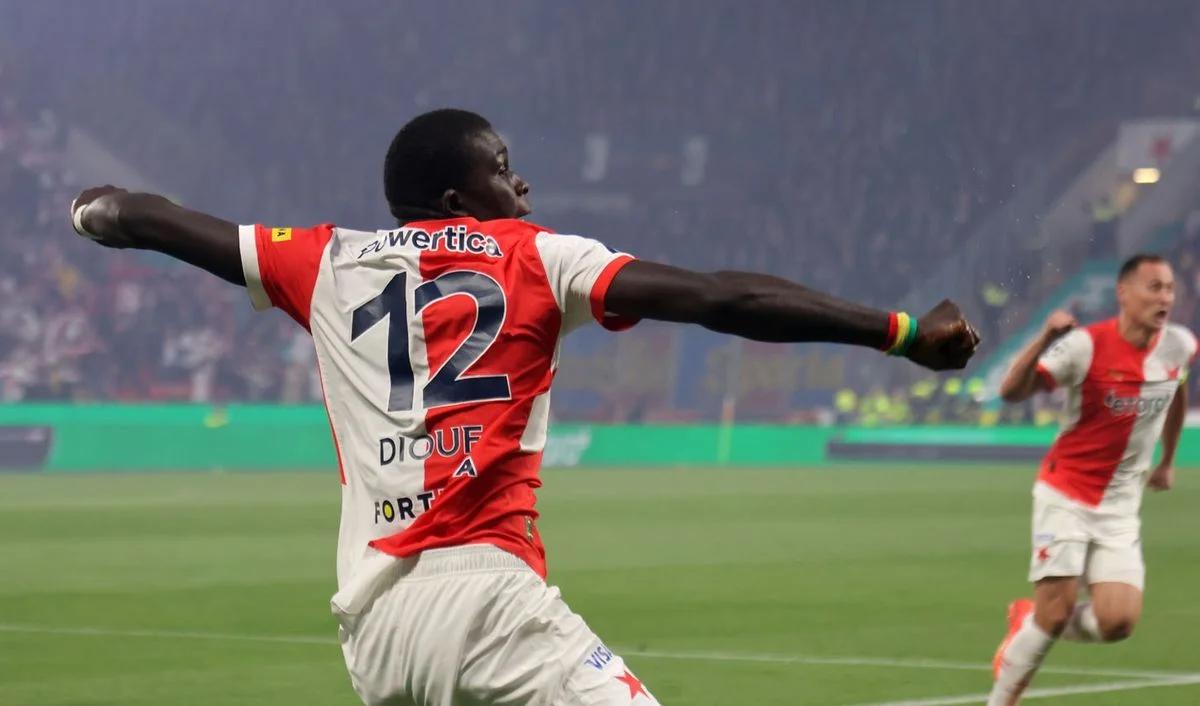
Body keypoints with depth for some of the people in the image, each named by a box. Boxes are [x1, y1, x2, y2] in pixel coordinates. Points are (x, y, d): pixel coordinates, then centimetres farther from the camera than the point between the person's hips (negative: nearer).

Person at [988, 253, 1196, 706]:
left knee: (1118, 621, -10)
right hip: (1066, 497, -4)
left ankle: (1028, 620, 19)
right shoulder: (1086, 345, -17)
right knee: (1057, 609, -13)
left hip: (1120, 508, 4)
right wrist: (1045, 341, -40)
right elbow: (1012, 392, -25)